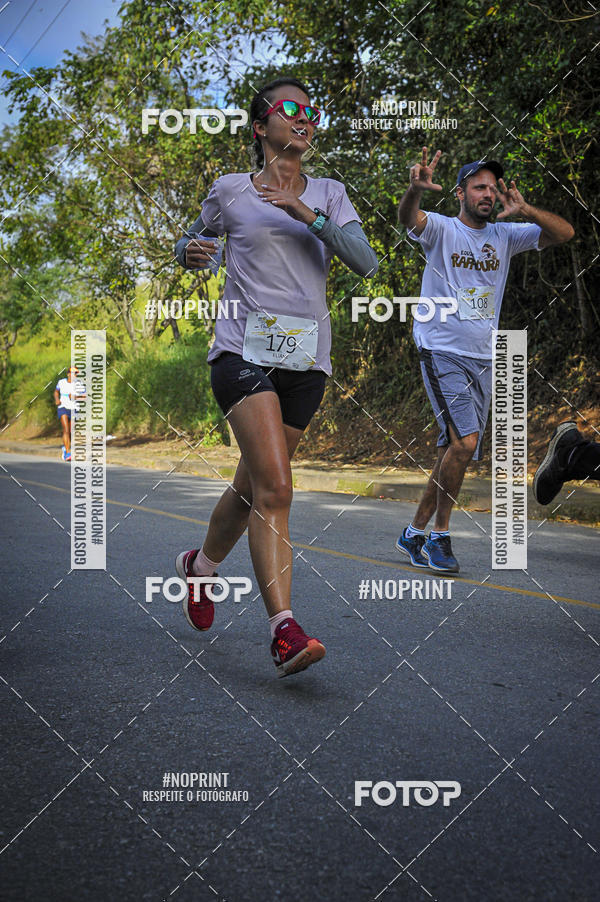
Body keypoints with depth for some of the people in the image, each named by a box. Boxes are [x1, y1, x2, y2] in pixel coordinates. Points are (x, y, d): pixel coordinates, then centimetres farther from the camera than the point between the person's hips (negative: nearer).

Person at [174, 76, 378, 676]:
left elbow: (365, 262, -1)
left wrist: (307, 214, -14)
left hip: (305, 358, 3)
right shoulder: (230, 191, 9)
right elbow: (191, 240, 25)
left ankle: (201, 565, 39)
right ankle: (284, 631, -22)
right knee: (274, 487, -19)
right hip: (244, 349, -3)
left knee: (254, 486, 11)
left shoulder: (328, 194, 14)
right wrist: (191, 250, 1)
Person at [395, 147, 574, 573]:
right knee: (464, 441, -20)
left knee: (456, 451, 7)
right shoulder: (441, 229, -2)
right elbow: (407, 217, -24)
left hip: (483, 358, 6)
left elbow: (565, 232, 3)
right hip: (442, 351, -5)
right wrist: (416, 188, -47)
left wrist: (524, 210, -14)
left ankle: (415, 532, 21)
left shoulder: (505, 235, 10)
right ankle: (440, 535, -5)